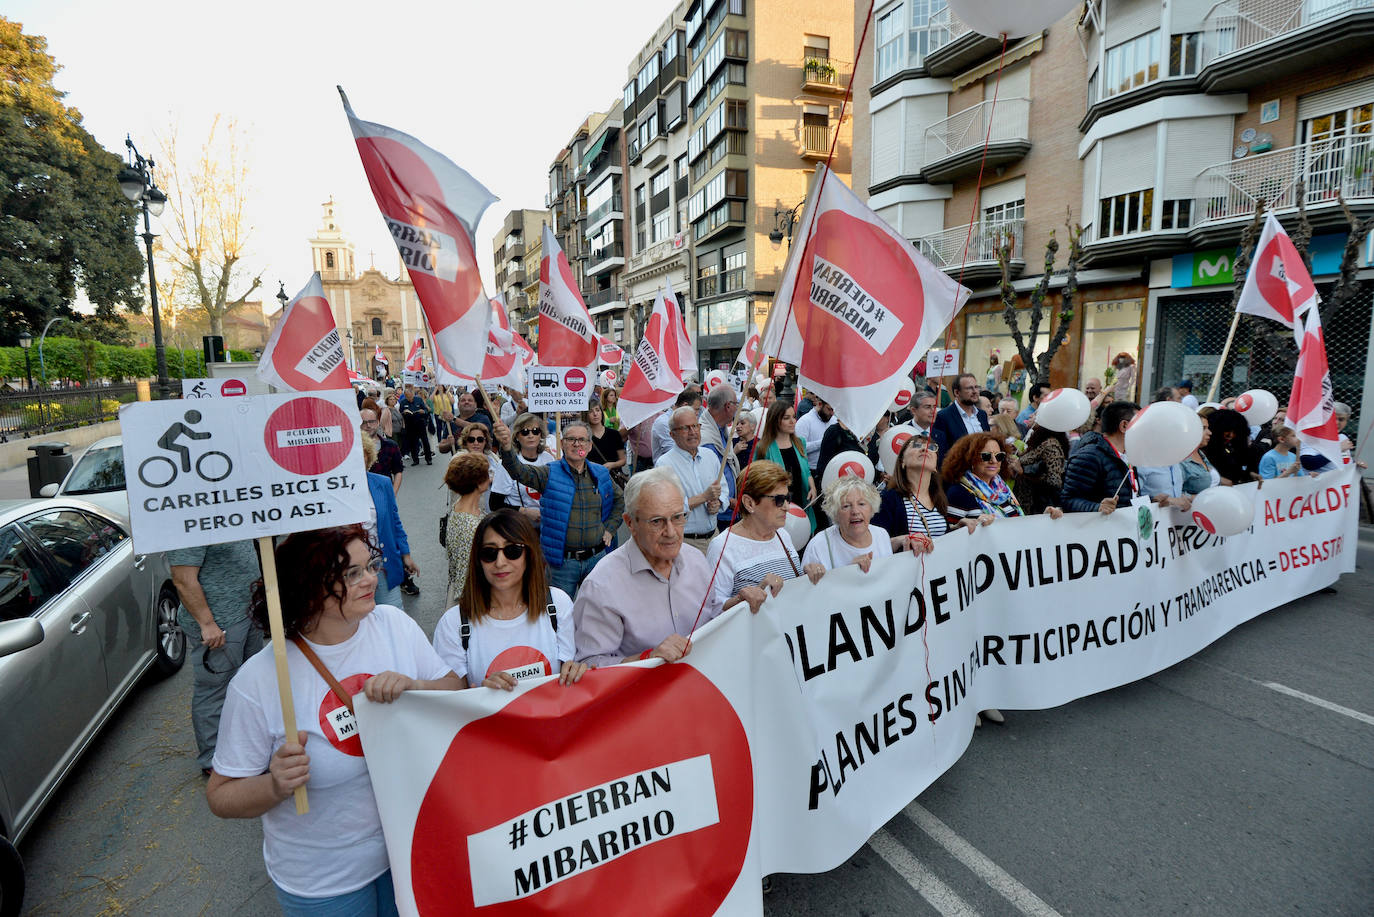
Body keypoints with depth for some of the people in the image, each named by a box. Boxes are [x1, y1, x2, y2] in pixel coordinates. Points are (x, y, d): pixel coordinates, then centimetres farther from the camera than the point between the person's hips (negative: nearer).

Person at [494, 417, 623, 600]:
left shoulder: (601, 474, 6)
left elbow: (618, 499, 22)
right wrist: (506, 446, -42)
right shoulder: (550, 473, -5)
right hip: (563, 562, -2)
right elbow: (519, 471, -23)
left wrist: (610, 529, 10)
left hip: (596, 558, 3)